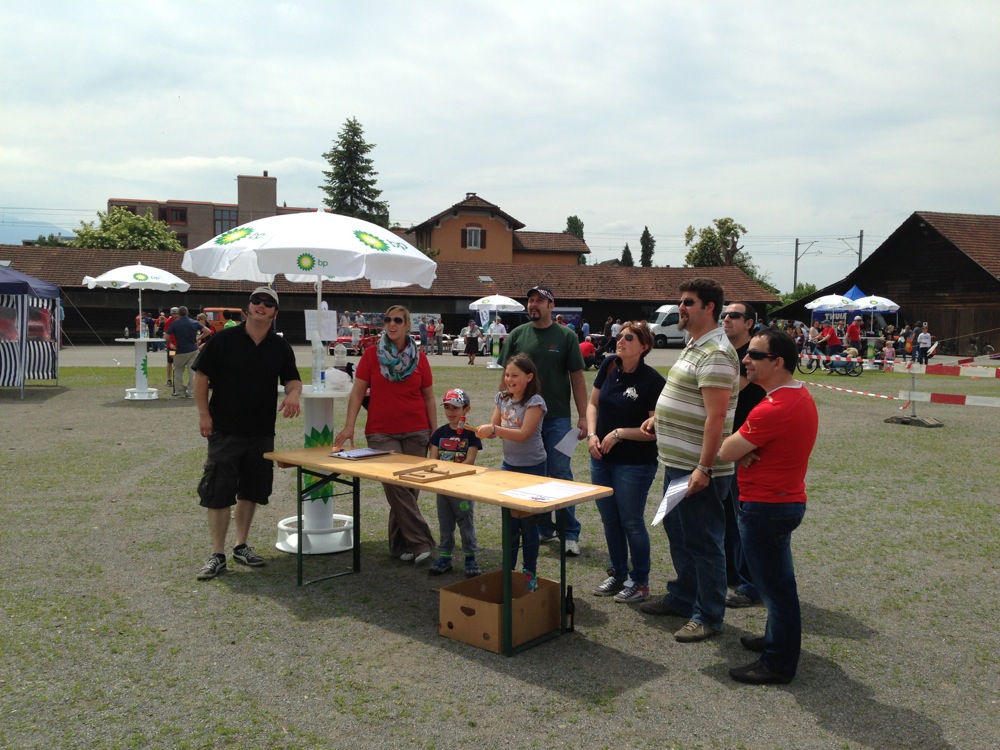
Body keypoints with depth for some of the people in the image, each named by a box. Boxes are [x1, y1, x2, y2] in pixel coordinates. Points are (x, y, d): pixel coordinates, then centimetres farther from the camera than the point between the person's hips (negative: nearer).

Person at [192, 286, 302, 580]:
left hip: (262, 432, 4)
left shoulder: (280, 347, 5)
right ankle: (217, 555, 5)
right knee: (218, 492, -3)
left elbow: (293, 379, 11)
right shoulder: (223, 340, -5)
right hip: (225, 431, -4)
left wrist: (292, 396, -12)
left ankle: (242, 545, 27)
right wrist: (204, 414, -8)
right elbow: (201, 375, -2)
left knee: (251, 490, 12)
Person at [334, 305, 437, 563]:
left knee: (409, 487, 3)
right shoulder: (372, 354, 2)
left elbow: (429, 397, 9)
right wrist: (349, 426, -9)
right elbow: (358, 391, 0)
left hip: (416, 432, 2)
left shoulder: (419, 357, 5)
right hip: (381, 433, -1)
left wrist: (435, 431, 5)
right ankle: (421, 541, -4)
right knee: (396, 486, -12)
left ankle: (400, 544, 19)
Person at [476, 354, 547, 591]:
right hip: (509, 465, 6)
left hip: (532, 468, -6)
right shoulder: (502, 398, 3)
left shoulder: (535, 402, -16)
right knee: (509, 522, 14)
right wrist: (483, 431, -20)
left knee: (528, 523, 5)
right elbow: (494, 428, 3)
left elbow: (524, 434, -24)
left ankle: (529, 573, 18)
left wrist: (494, 429, -34)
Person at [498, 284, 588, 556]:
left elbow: (577, 378, 0)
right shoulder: (517, 335, 4)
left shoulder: (566, 336, 0)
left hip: (557, 419, -2)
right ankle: (543, 529, 23)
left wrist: (583, 416, -5)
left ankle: (570, 534, 6)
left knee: (560, 475, -2)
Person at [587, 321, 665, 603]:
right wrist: (592, 434, -5)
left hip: (635, 464, -6)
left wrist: (620, 434, -20)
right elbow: (593, 403, 9)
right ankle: (618, 574, 33)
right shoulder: (609, 365, 0)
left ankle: (640, 582, 23)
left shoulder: (653, 381, -17)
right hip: (602, 459, 6)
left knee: (631, 523, 5)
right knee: (610, 520, 16)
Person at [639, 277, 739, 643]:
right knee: (678, 532, 22)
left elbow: (716, 417, -25)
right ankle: (683, 597, 39)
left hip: (698, 469, -11)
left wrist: (704, 468, -27)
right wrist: (659, 417, 13)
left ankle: (708, 616, 16)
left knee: (704, 542, 2)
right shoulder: (694, 346, 13)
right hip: (677, 463, 11)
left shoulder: (715, 354, -20)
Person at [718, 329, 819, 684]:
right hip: (787, 499, 10)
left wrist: (739, 447, 0)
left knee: (773, 584, 2)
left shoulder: (774, 409, -27)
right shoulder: (801, 396, 7)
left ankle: (779, 664, 14)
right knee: (776, 580, 22)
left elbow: (726, 451, -21)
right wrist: (747, 451, -7)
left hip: (766, 506, -10)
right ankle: (777, 641, 38)